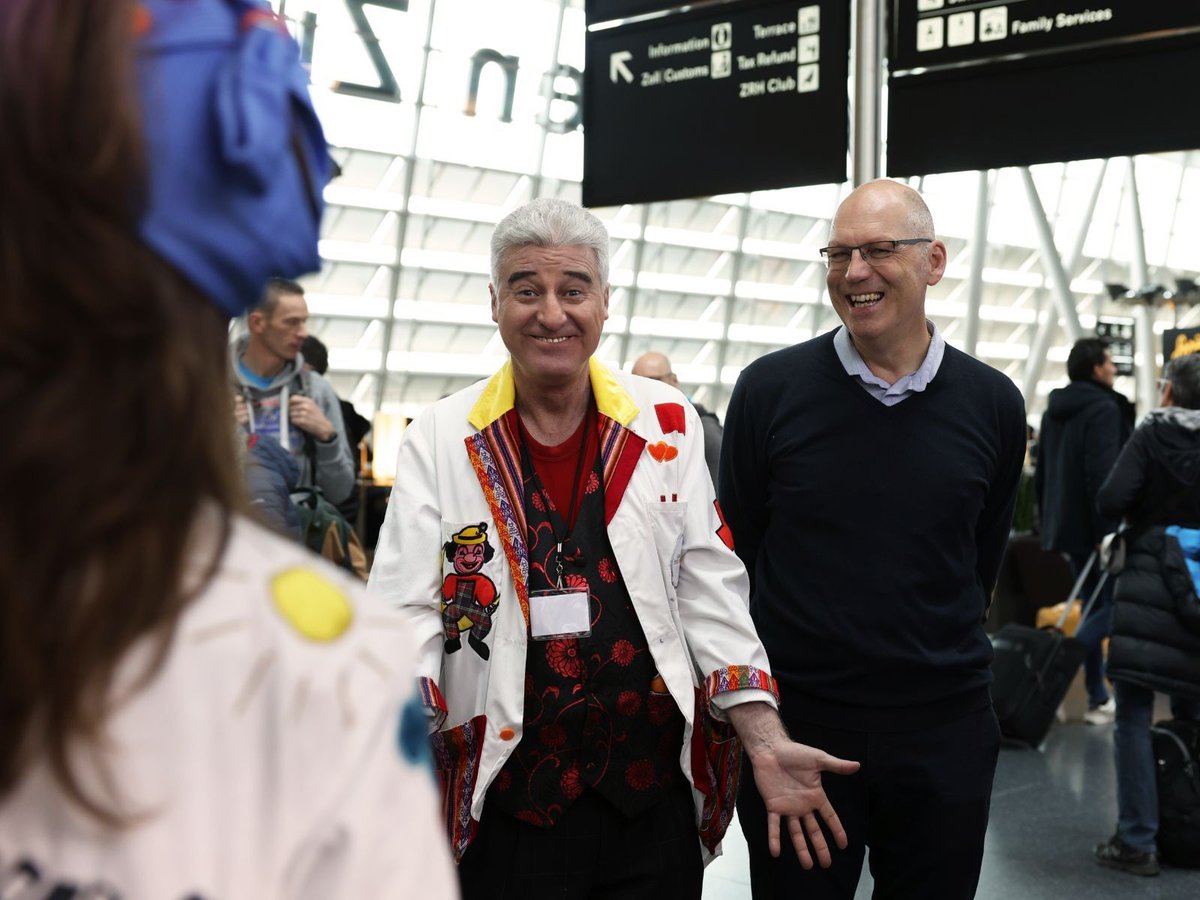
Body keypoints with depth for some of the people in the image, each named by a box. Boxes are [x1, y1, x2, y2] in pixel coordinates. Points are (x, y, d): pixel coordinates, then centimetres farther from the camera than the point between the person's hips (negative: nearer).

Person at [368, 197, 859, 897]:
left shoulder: (668, 425, 3)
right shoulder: (440, 440, -1)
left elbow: (710, 594, 3)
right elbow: (406, 613, -6)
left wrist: (766, 740, -6)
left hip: (657, 797, 2)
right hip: (503, 806, -1)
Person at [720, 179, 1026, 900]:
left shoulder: (993, 405, -1)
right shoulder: (770, 389, -6)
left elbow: (982, 562, 12)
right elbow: (736, 549, 3)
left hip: (944, 732, 2)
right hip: (795, 724, -1)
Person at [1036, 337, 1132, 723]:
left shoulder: (1055, 410, 14)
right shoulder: (1104, 409, -14)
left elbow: (1041, 473, 18)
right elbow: (1102, 475, -23)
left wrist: (1049, 523, 23)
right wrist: (1107, 530, -22)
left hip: (1066, 527, 9)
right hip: (1091, 528, -9)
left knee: (1095, 609, 14)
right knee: (1114, 606, -2)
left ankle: (1098, 700, 17)